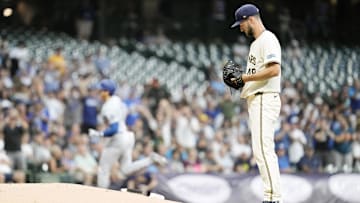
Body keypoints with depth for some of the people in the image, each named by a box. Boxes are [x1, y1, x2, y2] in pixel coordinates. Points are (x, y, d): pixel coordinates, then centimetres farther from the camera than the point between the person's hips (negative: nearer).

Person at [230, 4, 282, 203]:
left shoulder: (268, 39, -10)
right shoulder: (256, 43, 22)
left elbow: (274, 70, -22)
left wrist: (245, 77, -18)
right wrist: (242, 80, 9)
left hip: (265, 100, -11)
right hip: (255, 100, 11)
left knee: (262, 149, -16)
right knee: (264, 150, 9)